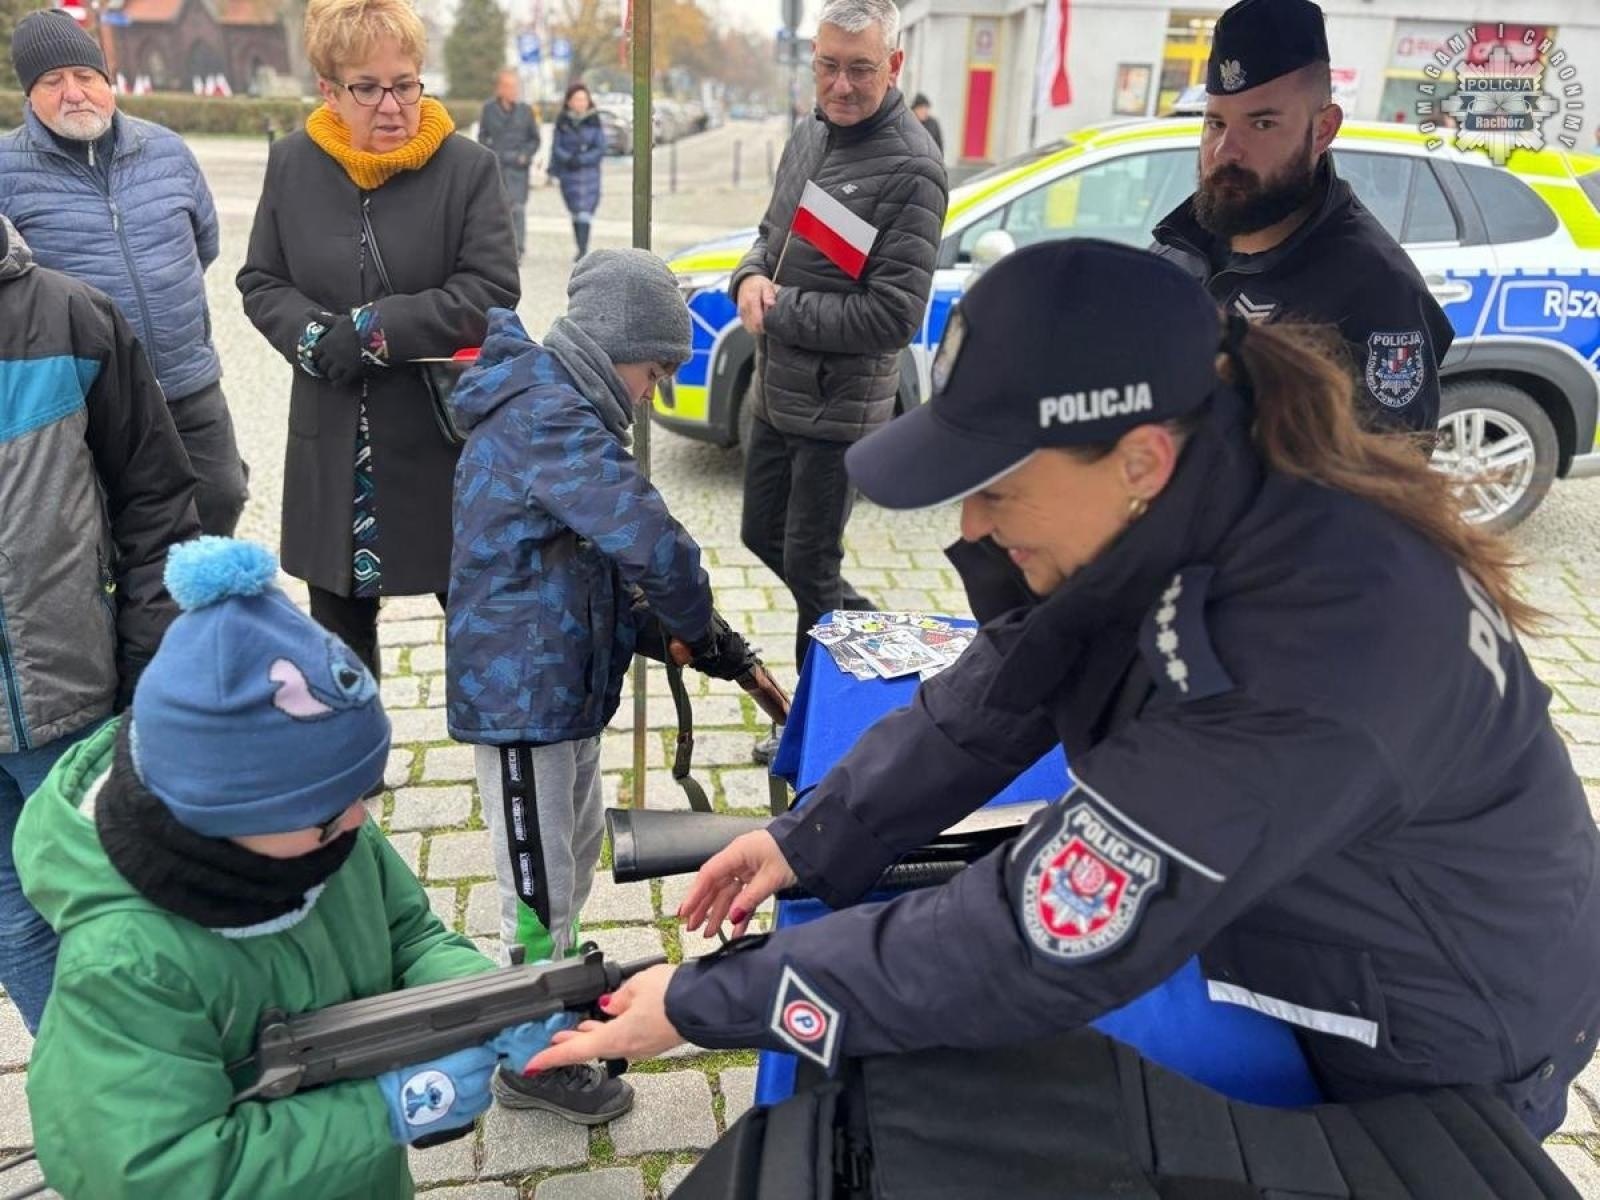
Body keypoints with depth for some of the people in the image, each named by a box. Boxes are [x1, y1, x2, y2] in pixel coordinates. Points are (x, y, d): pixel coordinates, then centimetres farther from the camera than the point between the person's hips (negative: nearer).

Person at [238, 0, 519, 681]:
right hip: (332, 444, 4)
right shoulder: (293, 165, 4)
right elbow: (260, 284, 7)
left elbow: (492, 292, -14)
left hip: (446, 434, -3)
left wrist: (370, 328, -19)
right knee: (338, 617, 17)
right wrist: (317, 338, -15)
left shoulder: (467, 167, -6)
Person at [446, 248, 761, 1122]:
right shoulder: (550, 422, -23)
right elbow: (649, 540, -33)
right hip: (523, 690, -10)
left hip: (562, 680, 10)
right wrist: (700, 631, -17)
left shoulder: (553, 409, 11)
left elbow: (601, 550, 12)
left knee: (576, 851, 25)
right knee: (539, 884, 5)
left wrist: (658, 626, -1)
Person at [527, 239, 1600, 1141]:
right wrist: (814, 839, -12)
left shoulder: (1308, 655, -42)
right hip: (1285, 939, 6)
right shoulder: (1182, 514, -17)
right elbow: (998, 693, -6)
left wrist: (708, 1005, -30)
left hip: (1439, 1046, -6)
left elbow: (1035, 947, -39)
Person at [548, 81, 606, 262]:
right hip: (569, 174, 2)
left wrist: (581, 159, -15)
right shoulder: (562, 122, 4)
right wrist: (568, 159, -15)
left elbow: (601, 149, -3)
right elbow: (556, 147, 3)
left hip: (590, 173, -1)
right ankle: (582, 249, 19)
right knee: (575, 211, 7)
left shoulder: (594, 122, 2)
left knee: (585, 211, -12)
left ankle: (583, 249, -16)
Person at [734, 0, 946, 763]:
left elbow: (892, 316, -23)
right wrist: (751, 278, -7)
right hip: (776, 392, 8)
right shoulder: (808, 136, 5)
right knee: (763, 536, 21)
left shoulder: (910, 170, -20)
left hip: (839, 407, -8)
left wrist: (779, 310, -16)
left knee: (808, 568, 5)